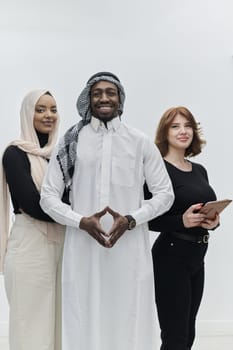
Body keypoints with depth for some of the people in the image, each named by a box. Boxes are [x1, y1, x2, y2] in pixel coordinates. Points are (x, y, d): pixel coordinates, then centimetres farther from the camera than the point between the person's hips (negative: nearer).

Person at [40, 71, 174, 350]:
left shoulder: (140, 142, 6)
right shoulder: (71, 142, 6)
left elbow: (165, 193, 7)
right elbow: (48, 196, 5)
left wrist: (131, 220, -9)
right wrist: (81, 221, -11)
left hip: (130, 249, 0)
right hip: (83, 248, 0)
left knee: (129, 321, 3)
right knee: (85, 321, 3)